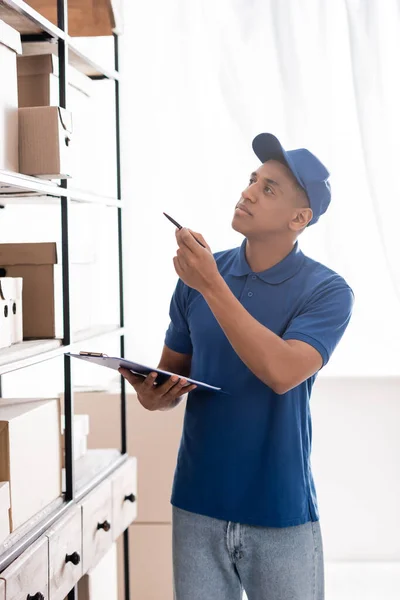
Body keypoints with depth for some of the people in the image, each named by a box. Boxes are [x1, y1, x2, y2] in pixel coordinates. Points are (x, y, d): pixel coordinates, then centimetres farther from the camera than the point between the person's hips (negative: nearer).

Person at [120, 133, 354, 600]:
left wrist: (211, 286, -26)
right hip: (196, 508, 3)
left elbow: (282, 372, -26)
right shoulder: (199, 272, 1)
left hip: (281, 514, -3)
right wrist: (153, 394, -12)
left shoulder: (327, 292, -10)